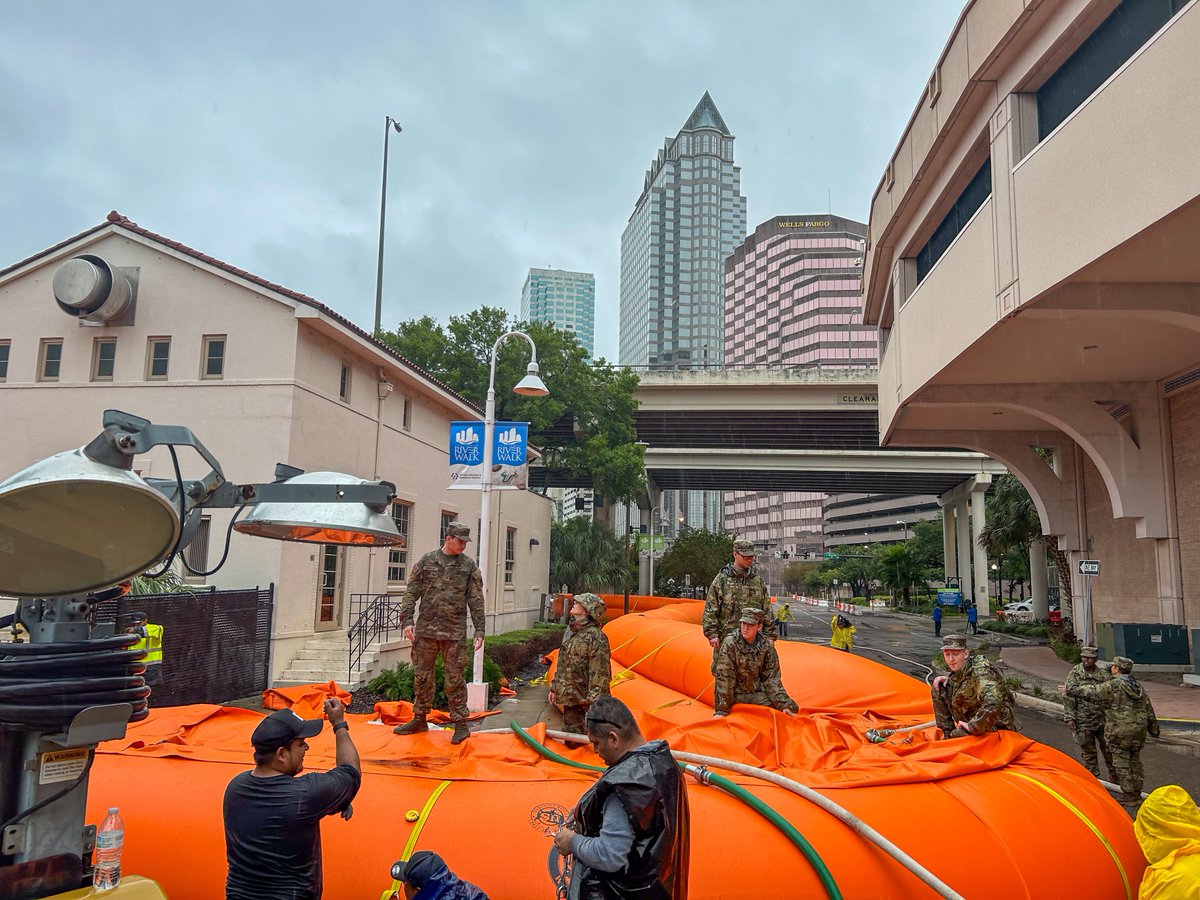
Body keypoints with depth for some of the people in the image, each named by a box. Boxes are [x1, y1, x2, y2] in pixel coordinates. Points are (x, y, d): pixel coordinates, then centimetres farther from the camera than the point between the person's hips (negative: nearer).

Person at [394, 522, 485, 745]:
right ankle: (420, 719, 25)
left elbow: (476, 601, 3)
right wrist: (406, 620, -5)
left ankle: (460, 723, 10)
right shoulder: (426, 561, 5)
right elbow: (411, 593, 4)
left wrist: (479, 630, -2)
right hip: (425, 629, 2)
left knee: (454, 679, 1)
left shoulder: (468, 565, 4)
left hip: (454, 632, -2)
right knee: (422, 676, 11)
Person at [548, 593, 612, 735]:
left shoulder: (596, 636, -16)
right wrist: (554, 687, 19)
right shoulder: (569, 631, 12)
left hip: (587, 699, -8)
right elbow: (561, 664, 20)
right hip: (569, 697, 9)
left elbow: (600, 672, -19)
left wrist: (594, 700, -21)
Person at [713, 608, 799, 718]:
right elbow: (725, 678, -17)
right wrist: (721, 710, -20)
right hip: (735, 694, -3)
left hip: (757, 693, 3)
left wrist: (784, 705, -8)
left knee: (791, 708, -14)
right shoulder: (729, 644, -15)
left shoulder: (767, 646, -4)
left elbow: (771, 678, 2)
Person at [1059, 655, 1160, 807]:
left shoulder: (1112, 686, -14)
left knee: (1122, 763, 3)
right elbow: (1149, 710, 15)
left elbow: (1090, 692, -11)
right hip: (1139, 731, 7)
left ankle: (1129, 796, 7)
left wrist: (1069, 691, 0)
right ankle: (1137, 794, 24)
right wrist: (1154, 729, 25)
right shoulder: (1138, 687, 9)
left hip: (1120, 732, -7)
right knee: (1135, 761, 17)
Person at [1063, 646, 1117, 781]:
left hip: (1103, 720, 2)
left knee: (1109, 749, 10)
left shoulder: (1103, 674, 3)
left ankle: (1115, 777, 27)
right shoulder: (1074, 674, -4)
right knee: (1088, 752, 7)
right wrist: (1070, 717, -11)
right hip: (1083, 721, -2)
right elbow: (1068, 697, -6)